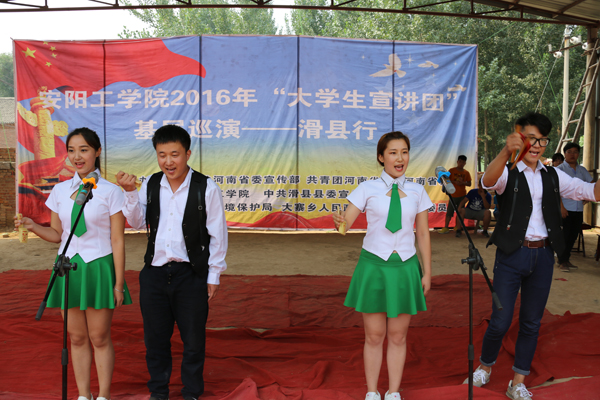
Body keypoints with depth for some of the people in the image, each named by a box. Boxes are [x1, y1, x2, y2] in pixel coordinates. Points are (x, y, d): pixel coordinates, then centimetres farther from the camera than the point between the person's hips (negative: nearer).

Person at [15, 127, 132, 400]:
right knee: (77, 338, 11)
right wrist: (32, 226, -9)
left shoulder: (110, 192, -6)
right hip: (68, 267, 4)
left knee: (99, 338, 4)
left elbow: (118, 241, -5)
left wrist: (118, 283, -7)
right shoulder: (60, 191, 7)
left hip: (98, 268, -4)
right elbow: (56, 234, 12)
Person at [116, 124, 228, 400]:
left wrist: (214, 275, -4)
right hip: (154, 272, 3)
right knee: (155, 338, 15)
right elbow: (137, 223, 0)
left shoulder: (206, 188, -8)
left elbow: (217, 235, -5)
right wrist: (130, 192, -14)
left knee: (193, 339, 10)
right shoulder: (150, 185, 4)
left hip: (191, 274, -3)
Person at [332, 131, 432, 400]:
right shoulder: (368, 189, -2)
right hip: (373, 266, -1)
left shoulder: (417, 192, 4)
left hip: (405, 268, 2)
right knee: (374, 336, 7)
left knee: (398, 337, 11)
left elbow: (423, 235, 8)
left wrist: (427, 272, 6)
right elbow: (346, 223, -7)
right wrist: (339, 222, -31)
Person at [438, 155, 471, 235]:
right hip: (453, 195, -2)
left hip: (462, 195, 2)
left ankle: (457, 227, 16)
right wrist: (454, 182, -16)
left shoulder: (466, 173, 7)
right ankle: (445, 227, 5)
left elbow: (469, 183, 7)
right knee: (449, 212, -2)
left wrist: (462, 182, -13)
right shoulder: (452, 170, 0)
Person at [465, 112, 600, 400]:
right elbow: (488, 181, -28)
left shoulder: (553, 176, 10)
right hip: (512, 255, -4)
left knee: (532, 322, 10)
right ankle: (485, 366, 26)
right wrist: (506, 152, -46)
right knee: (500, 320, -1)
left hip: (543, 256, 5)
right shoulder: (508, 172, -4)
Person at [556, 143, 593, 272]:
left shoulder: (582, 170, 13)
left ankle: (566, 259, 23)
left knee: (573, 235, 10)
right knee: (564, 236, -3)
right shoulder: (559, 169, -3)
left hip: (578, 209, 6)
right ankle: (562, 261, 7)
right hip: (565, 209, -5)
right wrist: (561, 207, -17)